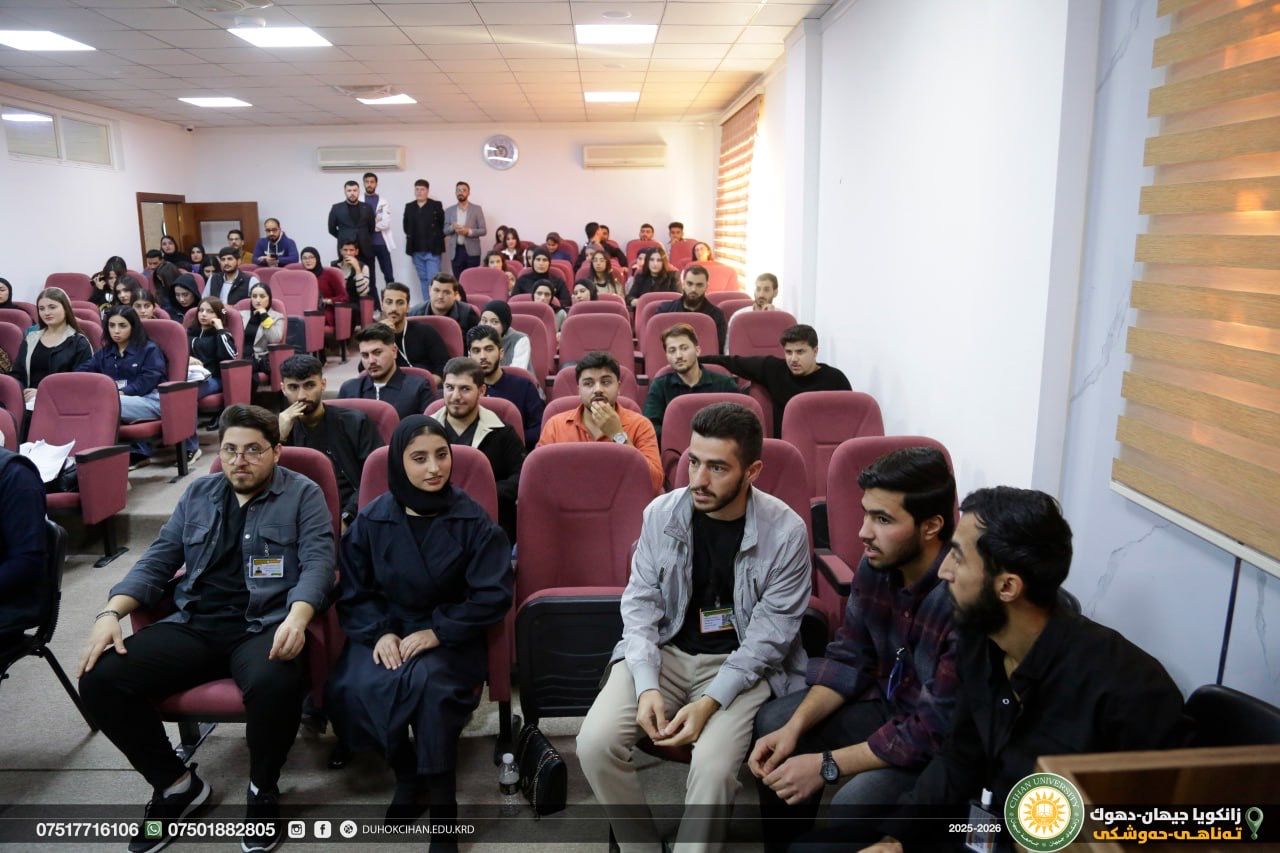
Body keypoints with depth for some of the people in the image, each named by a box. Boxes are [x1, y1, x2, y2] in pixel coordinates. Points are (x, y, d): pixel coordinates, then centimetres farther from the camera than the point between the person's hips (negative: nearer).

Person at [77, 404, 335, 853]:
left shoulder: (303, 495, 3)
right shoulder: (198, 493, 17)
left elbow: (318, 563, -9)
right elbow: (157, 560, 16)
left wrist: (297, 618, -28)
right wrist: (111, 613, -1)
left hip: (264, 626, -5)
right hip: (194, 626, 5)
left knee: (274, 684, -37)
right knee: (99, 680, -15)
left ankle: (263, 791, -4)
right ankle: (176, 783, 8)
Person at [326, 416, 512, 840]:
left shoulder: (473, 521, -6)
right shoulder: (371, 519, 1)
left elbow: (493, 596, -8)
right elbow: (353, 592, 7)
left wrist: (437, 631, -17)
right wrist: (379, 633, -12)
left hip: (449, 635, -2)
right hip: (385, 630, 3)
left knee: (428, 684, -34)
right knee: (354, 688, -28)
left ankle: (442, 810, -17)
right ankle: (406, 773, 0)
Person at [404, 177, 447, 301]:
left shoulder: (436, 206, -1)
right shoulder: (409, 207, 10)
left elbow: (443, 224, -2)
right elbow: (406, 225, 18)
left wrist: (437, 239, -5)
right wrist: (411, 238, 9)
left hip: (433, 250, -4)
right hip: (416, 250, 4)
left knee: (433, 280, -10)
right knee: (423, 280, 9)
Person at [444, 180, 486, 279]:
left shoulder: (477, 209, 4)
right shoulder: (449, 210, 10)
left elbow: (483, 230, -1)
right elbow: (444, 231, 8)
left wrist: (468, 231, -17)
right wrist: (452, 227, -14)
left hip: (472, 251, -2)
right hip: (455, 251, 2)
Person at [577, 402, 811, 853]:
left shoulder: (786, 532, -14)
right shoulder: (661, 513, -6)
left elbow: (768, 635, -11)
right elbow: (640, 601, -2)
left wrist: (710, 702, -21)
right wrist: (647, 686, -15)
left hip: (742, 664, -2)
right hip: (663, 651, 3)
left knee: (712, 764, -29)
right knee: (595, 743, -18)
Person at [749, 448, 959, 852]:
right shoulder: (876, 564, -10)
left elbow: (936, 729, -29)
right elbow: (848, 658, 0)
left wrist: (827, 765, -24)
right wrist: (795, 727, -13)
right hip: (889, 701, 7)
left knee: (854, 803, -28)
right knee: (772, 724, 0)